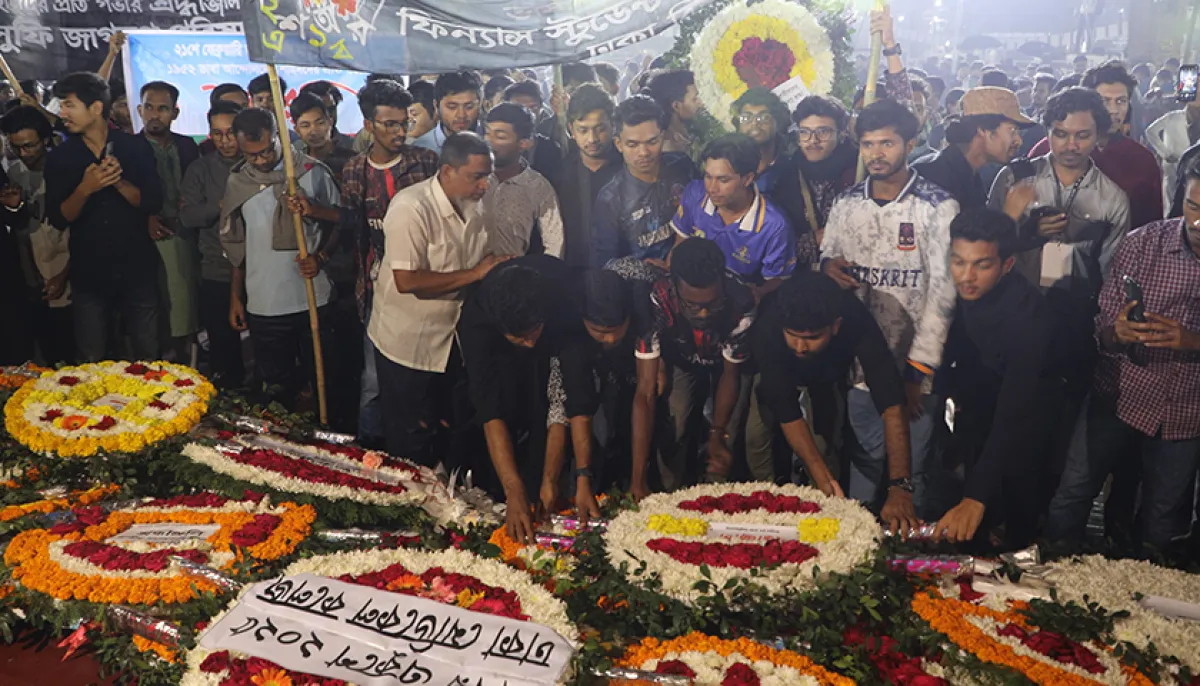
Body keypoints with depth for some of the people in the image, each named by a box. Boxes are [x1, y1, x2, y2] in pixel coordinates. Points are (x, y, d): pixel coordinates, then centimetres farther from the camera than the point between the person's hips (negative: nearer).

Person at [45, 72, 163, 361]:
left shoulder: (136, 147, -1)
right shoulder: (60, 157, 2)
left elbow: (154, 203, -6)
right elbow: (58, 219, -4)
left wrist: (120, 182, -23)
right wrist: (85, 189, -21)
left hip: (137, 270, -1)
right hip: (89, 275, 1)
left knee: (148, 358, 8)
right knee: (92, 364, 10)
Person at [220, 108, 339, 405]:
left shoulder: (313, 171, -3)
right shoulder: (237, 181, 6)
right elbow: (236, 245, 13)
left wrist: (320, 257, -14)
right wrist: (236, 297, 11)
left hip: (314, 300, -2)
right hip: (263, 305, 2)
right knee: (277, 386, 11)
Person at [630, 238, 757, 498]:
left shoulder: (741, 305, -39)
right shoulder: (656, 302, -40)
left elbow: (731, 374, -20)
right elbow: (645, 392, -39)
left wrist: (717, 433, -33)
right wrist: (638, 479, -43)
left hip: (728, 363, 0)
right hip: (682, 362, 0)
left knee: (730, 433, -15)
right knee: (673, 426, -17)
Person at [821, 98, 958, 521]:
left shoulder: (937, 207, -6)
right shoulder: (846, 204, 8)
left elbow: (942, 292, -10)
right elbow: (826, 258, 19)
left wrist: (918, 370, -14)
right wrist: (827, 265, -8)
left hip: (914, 365, -4)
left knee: (914, 468, 2)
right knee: (865, 458, 14)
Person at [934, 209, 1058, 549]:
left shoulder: (1027, 313, -36)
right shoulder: (960, 291, -18)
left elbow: (1015, 412, -45)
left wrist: (977, 496, -53)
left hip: (1020, 430, -5)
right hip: (975, 413, 5)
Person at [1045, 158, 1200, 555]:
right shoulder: (1142, 244, -10)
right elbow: (1103, 328, -6)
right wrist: (1117, 333, -28)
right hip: (1120, 399, -1)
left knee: (1162, 522, 15)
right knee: (1072, 493, 1)